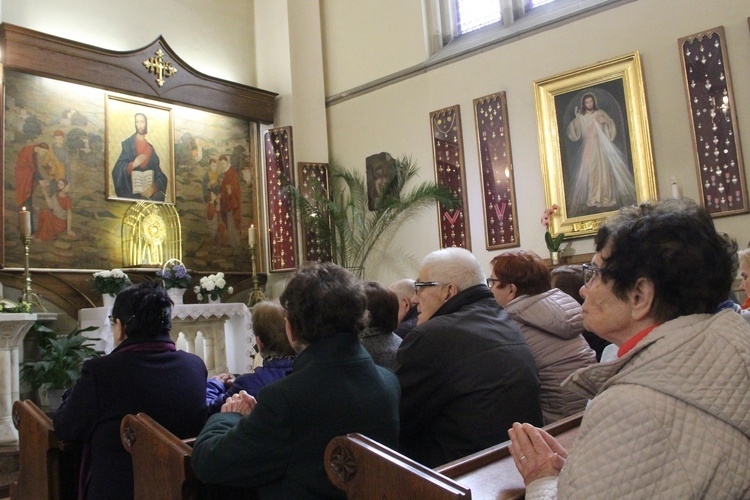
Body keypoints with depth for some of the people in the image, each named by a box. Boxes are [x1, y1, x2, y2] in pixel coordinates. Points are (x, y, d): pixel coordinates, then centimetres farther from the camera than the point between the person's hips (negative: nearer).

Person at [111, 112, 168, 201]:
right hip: (131, 194, -3)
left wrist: (154, 188, -12)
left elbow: (159, 175, 7)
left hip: (150, 192, 3)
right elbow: (118, 170, -2)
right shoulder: (127, 144, 5)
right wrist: (133, 165, -20)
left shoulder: (151, 148, 13)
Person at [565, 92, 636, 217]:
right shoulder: (581, 117, 7)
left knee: (604, 169, -7)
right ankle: (593, 198, -6)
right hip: (588, 147, 0)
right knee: (590, 171, -9)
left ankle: (606, 197, -3)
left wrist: (606, 121, -10)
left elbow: (611, 126, 11)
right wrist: (576, 119, -10)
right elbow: (575, 134, 0)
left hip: (601, 145, 1)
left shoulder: (600, 113, 10)